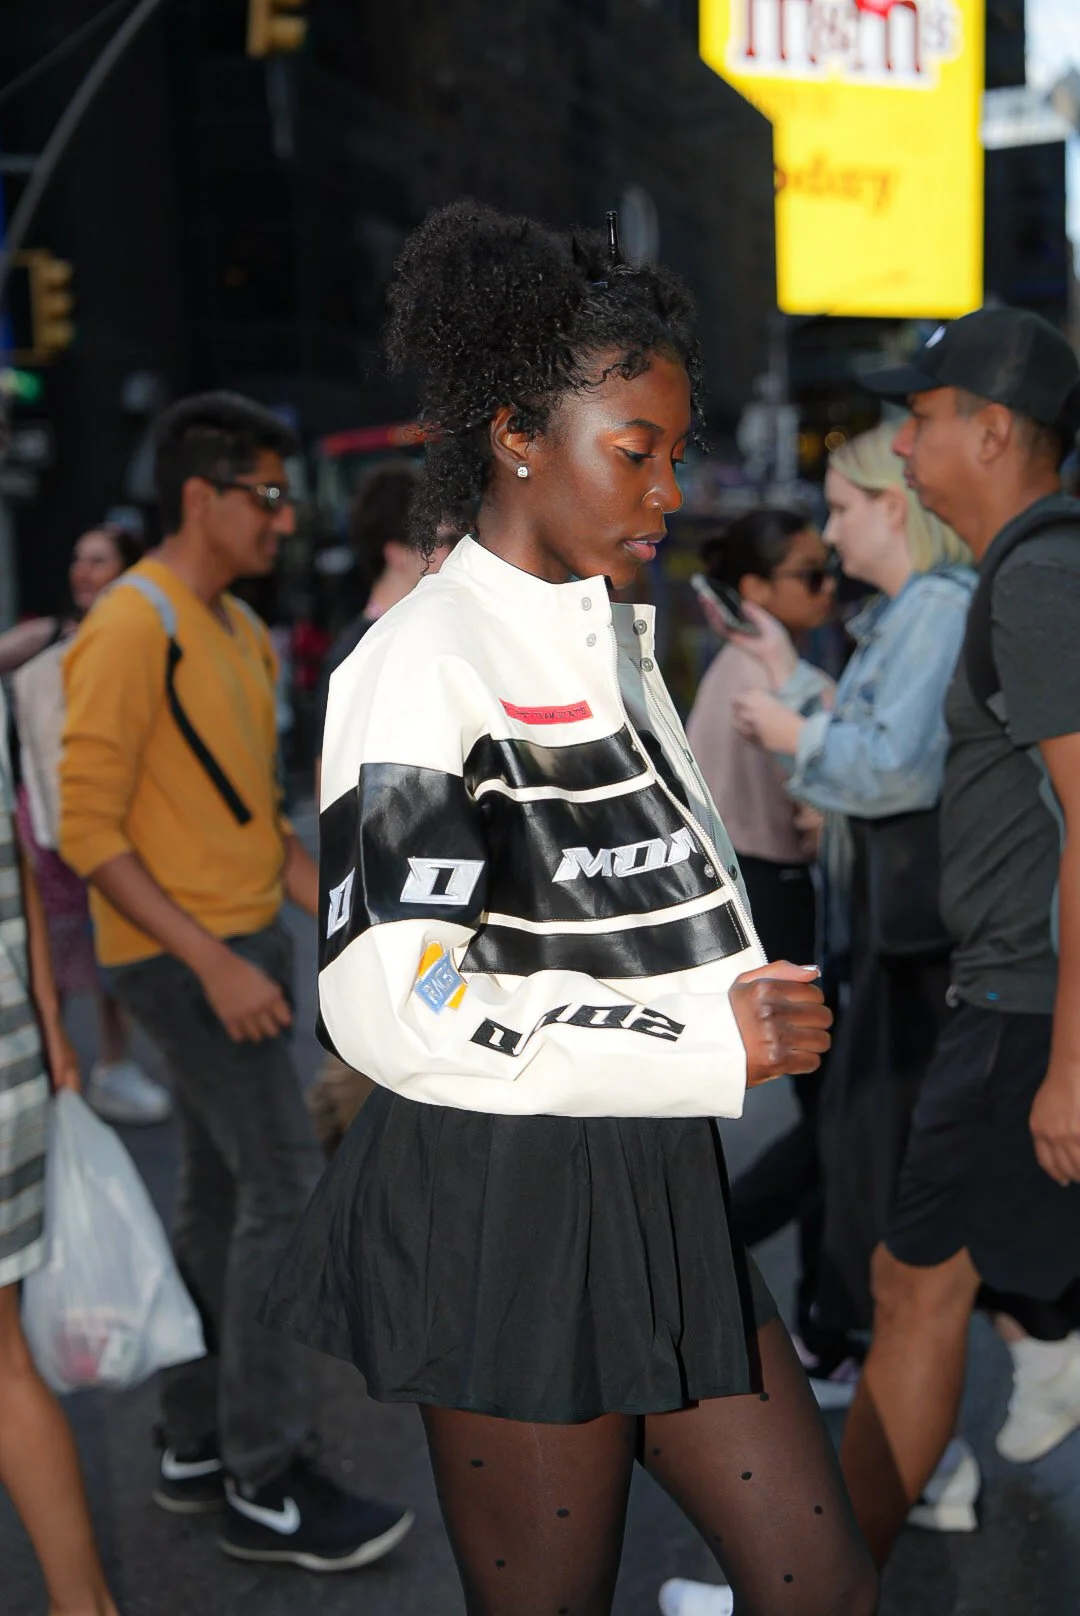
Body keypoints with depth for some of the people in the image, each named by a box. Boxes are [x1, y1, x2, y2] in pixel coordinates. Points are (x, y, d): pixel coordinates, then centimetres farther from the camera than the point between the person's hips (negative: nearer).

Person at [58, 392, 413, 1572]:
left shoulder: (240, 630, 13)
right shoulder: (132, 629, -15)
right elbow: (86, 827, -18)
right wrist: (212, 960, -22)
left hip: (244, 943, 9)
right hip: (186, 957, -9)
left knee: (219, 1196, 14)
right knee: (286, 1188, -7)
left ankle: (195, 1448, 27)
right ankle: (266, 1488, 4)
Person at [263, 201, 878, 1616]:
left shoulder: (617, 638, 12)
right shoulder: (423, 664, -16)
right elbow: (394, 1007, -25)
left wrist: (756, 1000, 3)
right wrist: (712, 1043, -19)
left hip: (660, 1184, 8)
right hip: (506, 1202, -8)